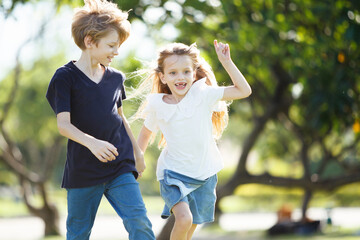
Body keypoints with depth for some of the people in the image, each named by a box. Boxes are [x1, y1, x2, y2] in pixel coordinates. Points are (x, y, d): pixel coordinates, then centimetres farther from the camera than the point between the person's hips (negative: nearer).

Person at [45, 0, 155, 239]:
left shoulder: (115, 77, 8)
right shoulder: (65, 77, -7)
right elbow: (63, 124, -16)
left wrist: (137, 150, 28)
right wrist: (91, 142, -33)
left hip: (120, 166, 3)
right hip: (83, 170, -3)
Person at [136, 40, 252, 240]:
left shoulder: (202, 93, -9)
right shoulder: (157, 104, -6)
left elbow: (244, 90, -10)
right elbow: (146, 133, 12)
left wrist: (226, 61, -16)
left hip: (204, 173, 2)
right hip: (173, 172, -2)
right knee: (184, 219, -24)